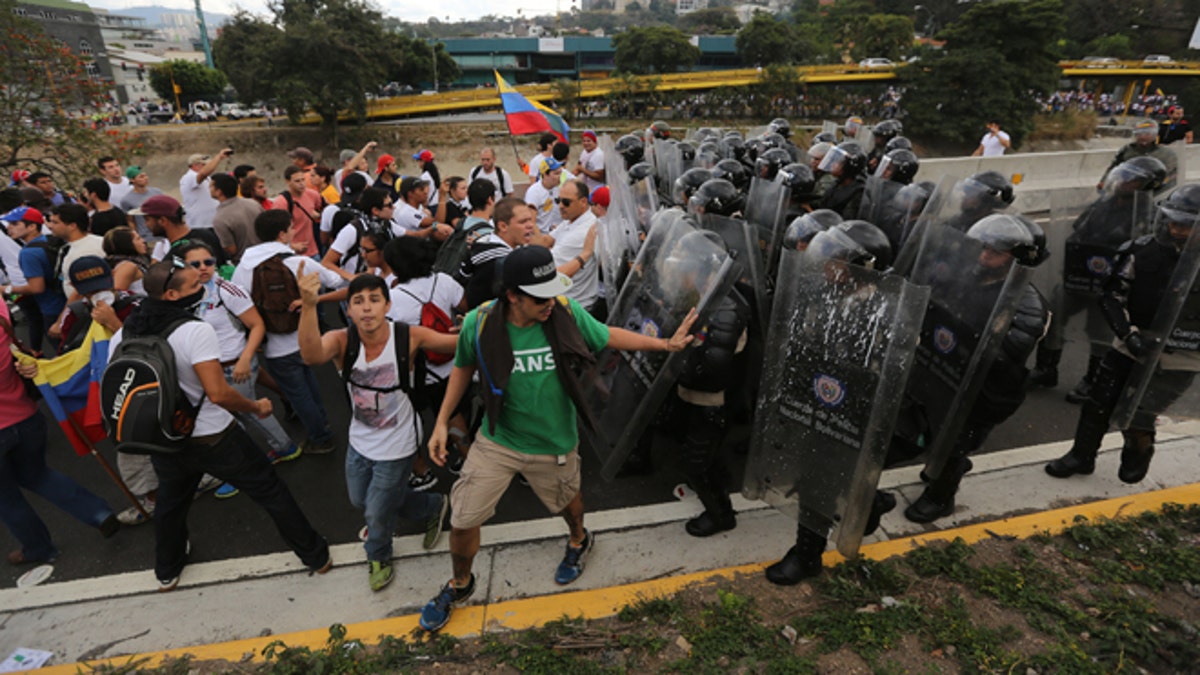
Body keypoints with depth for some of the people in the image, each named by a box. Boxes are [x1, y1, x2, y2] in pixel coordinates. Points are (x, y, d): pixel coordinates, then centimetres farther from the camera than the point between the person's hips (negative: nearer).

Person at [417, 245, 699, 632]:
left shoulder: (565, 313, -20)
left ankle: (579, 541, 63)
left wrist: (666, 344, -4)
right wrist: (442, 422, -3)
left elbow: (607, 336, -2)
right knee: (464, 520, 6)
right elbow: (464, 367, -1)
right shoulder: (479, 324, -21)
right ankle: (460, 584, 40)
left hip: (554, 444, 0)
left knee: (566, 500, 25)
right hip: (497, 441, 0)